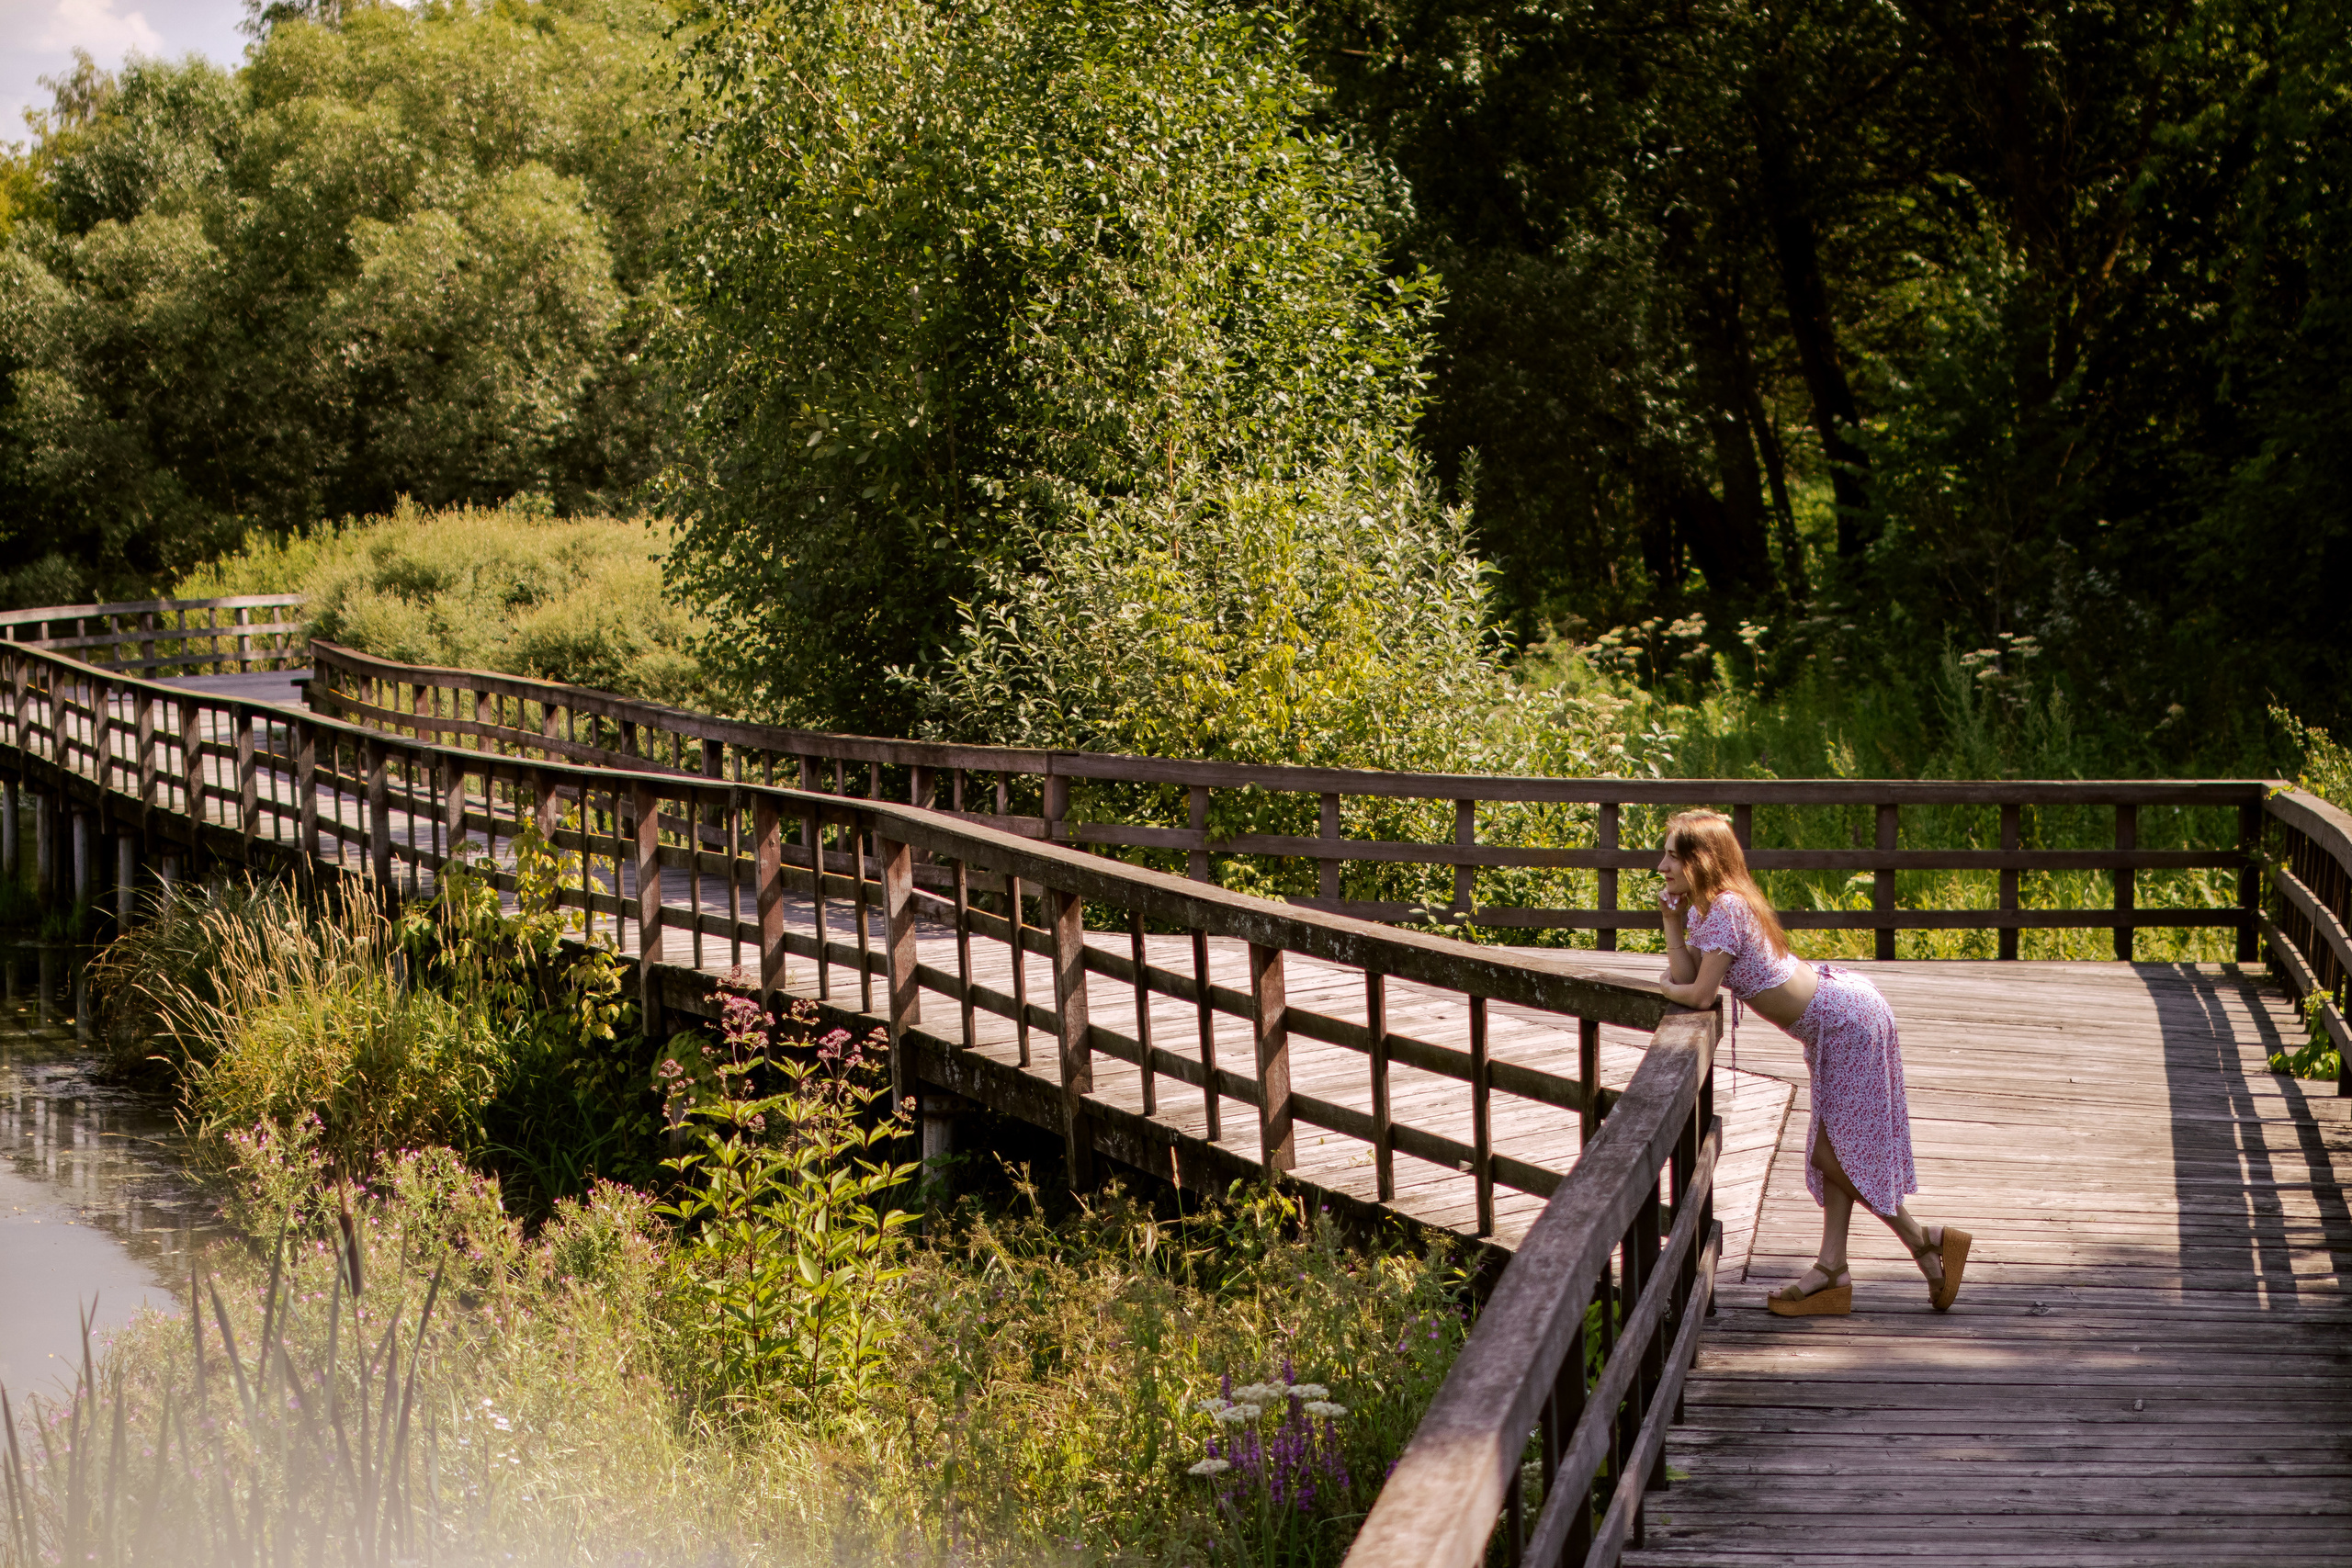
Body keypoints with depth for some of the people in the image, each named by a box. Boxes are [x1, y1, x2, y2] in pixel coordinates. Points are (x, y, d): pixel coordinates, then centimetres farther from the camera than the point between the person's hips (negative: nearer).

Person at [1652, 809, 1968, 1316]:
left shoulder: (1726, 908, -22)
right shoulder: (1701, 908, 7)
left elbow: (1700, 995, -22)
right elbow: (1685, 976, -1)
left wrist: (1666, 987, -2)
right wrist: (1672, 922, -6)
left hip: (1846, 1021, -11)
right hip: (1837, 1019, 11)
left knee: (1832, 1151, -2)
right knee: (1832, 1149, 11)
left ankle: (1926, 1241, 9)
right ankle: (1832, 1272, 15)